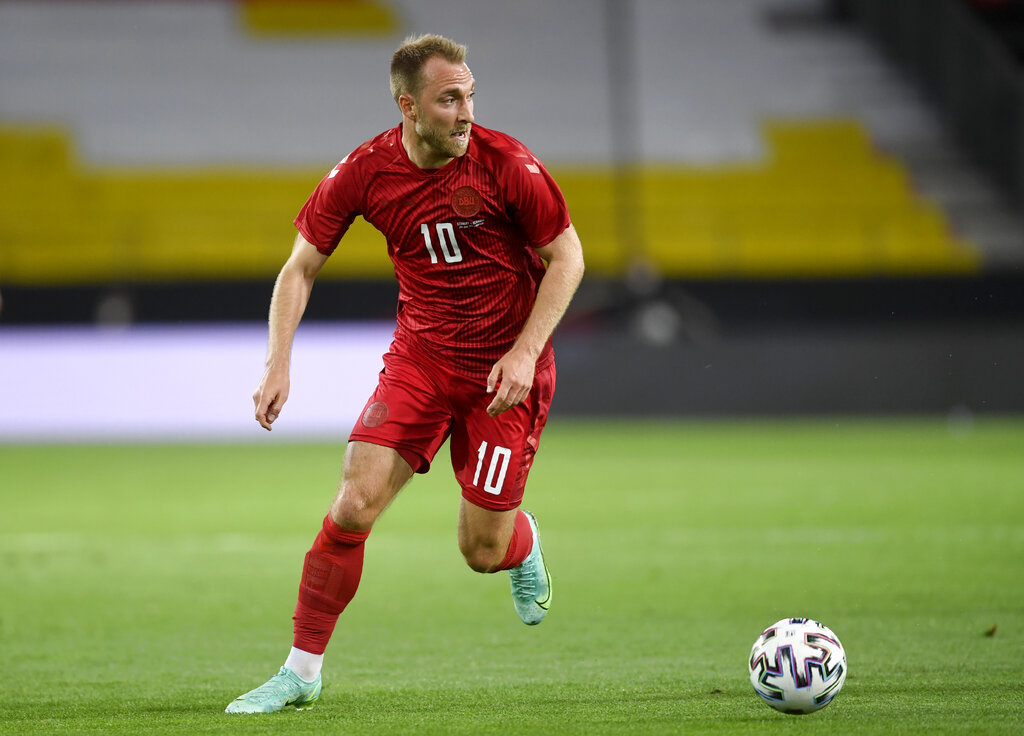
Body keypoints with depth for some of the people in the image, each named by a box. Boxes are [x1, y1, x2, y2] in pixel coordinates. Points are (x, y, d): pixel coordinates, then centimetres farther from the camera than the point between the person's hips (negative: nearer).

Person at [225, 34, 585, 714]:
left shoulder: (508, 165, -16)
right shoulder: (364, 173, -10)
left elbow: (567, 258, -6)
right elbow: (301, 268, 1)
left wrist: (524, 353, -15)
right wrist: (279, 365, -11)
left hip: (505, 370, -2)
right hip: (419, 356, 2)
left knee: (482, 551, 0)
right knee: (355, 505, -14)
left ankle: (524, 543, 39)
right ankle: (301, 671, -1)